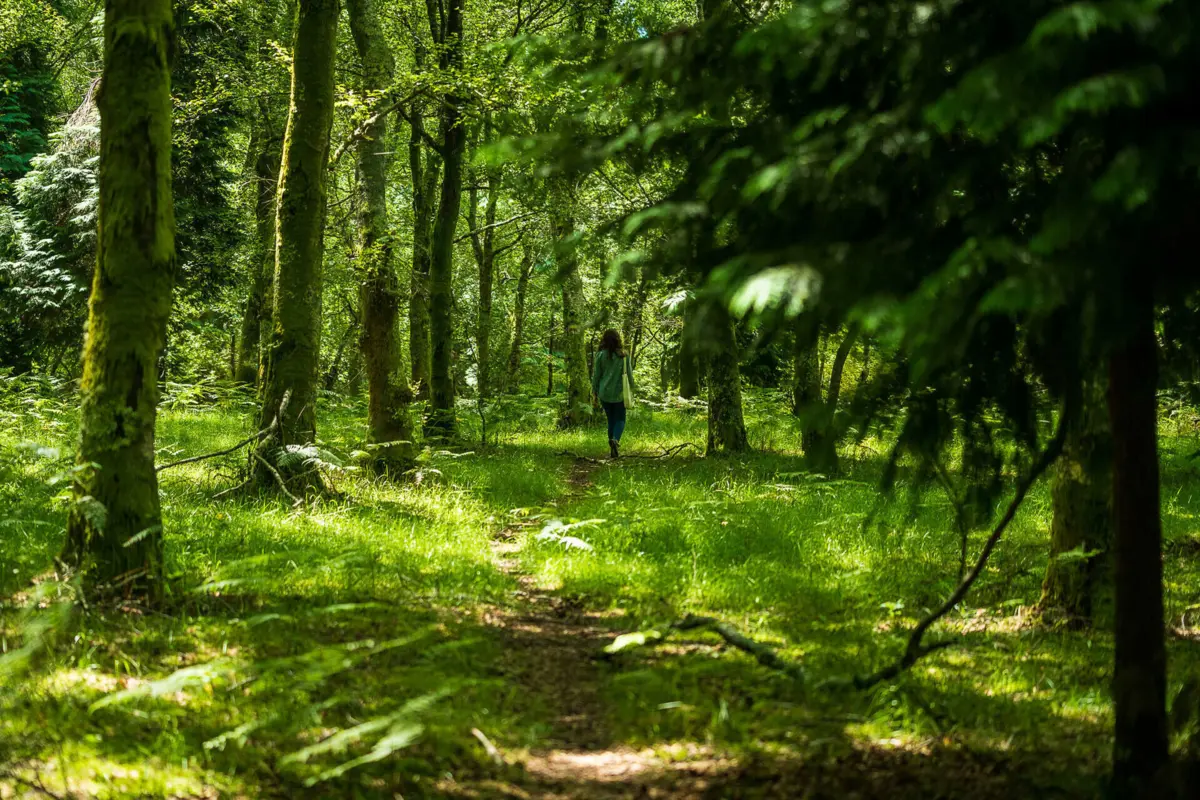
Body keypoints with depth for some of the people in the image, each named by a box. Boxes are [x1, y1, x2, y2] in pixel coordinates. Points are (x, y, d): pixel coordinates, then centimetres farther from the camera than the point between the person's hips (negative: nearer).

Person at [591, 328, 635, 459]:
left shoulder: (600, 355, -5)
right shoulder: (623, 355, -7)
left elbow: (596, 375, 0)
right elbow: (629, 372, 1)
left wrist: (595, 391, 12)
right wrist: (631, 386, 17)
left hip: (604, 393, 1)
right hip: (619, 393, -1)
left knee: (611, 419, 14)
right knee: (620, 419, 7)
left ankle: (613, 448, 12)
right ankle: (615, 439, -22)